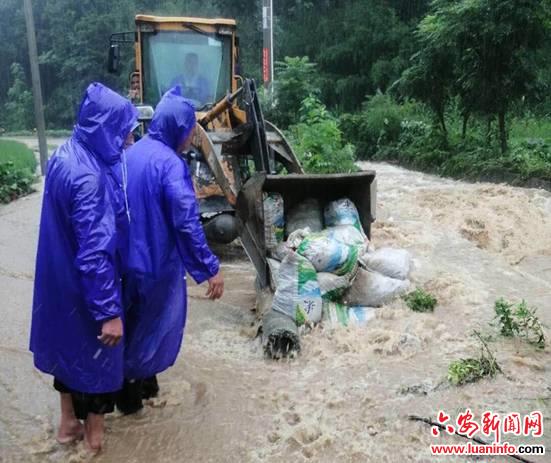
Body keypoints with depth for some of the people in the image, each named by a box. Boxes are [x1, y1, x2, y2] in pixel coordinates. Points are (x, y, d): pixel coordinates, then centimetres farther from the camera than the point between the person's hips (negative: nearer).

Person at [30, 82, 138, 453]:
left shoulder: (67, 155, 1)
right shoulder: (89, 176, -29)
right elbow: (95, 251, -30)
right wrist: (109, 311, -25)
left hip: (62, 277, 9)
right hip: (85, 284, -9)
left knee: (70, 344, 23)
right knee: (99, 351, 12)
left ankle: (69, 422, 43)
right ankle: (94, 433, 32)